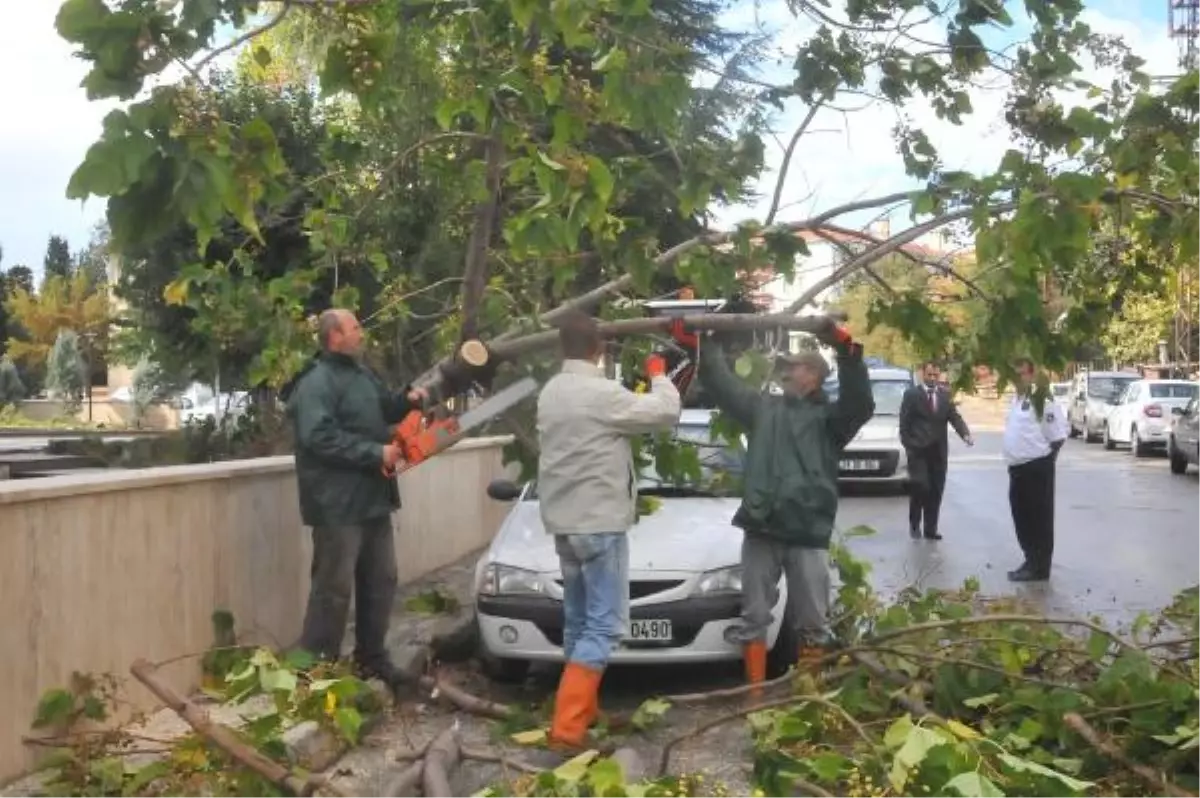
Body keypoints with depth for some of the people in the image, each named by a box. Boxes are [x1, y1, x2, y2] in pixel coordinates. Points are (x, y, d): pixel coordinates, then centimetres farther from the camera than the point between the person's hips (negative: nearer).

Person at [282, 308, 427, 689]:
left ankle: (372, 658, 28)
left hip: (372, 499, 10)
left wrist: (407, 400, 8)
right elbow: (319, 437, -28)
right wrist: (376, 453, -25)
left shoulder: (361, 374, 14)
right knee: (334, 589, -5)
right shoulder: (316, 383, -16)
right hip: (338, 504, -10)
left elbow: (382, 409, 30)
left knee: (380, 581, 16)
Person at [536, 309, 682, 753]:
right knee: (604, 625, -7)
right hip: (599, 522, -9)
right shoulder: (602, 393, -17)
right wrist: (658, 375, 6)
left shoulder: (550, 392, 9)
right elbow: (666, 413, -13)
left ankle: (583, 711, 28)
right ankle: (566, 728, -14)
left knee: (579, 620, 18)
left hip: (564, 521, 9)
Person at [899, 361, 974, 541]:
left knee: (936, 491, 4)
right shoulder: (911, 394, -1)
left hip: (939, 450, 4)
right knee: (921, 487, -11)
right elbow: (904, 423, -2)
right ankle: (914, 523, 9)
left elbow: (955, 417, 2)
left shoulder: (945, 395, 11)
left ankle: (930, 529, 10)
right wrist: (908, 445, -9)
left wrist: (966, 434, -15)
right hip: (918, 450, -4)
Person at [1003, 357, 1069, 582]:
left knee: (1039, 519, -1)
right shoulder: (1016, 399, 13)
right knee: (1022, 518, 15)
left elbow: (1058, 436, -15)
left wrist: (1044, 460, -6)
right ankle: (1031, 561, 27)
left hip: (1036, 468, -9)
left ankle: (1039, 567, 4)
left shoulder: (1042, 400, -15)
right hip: (1017, 467, 9)